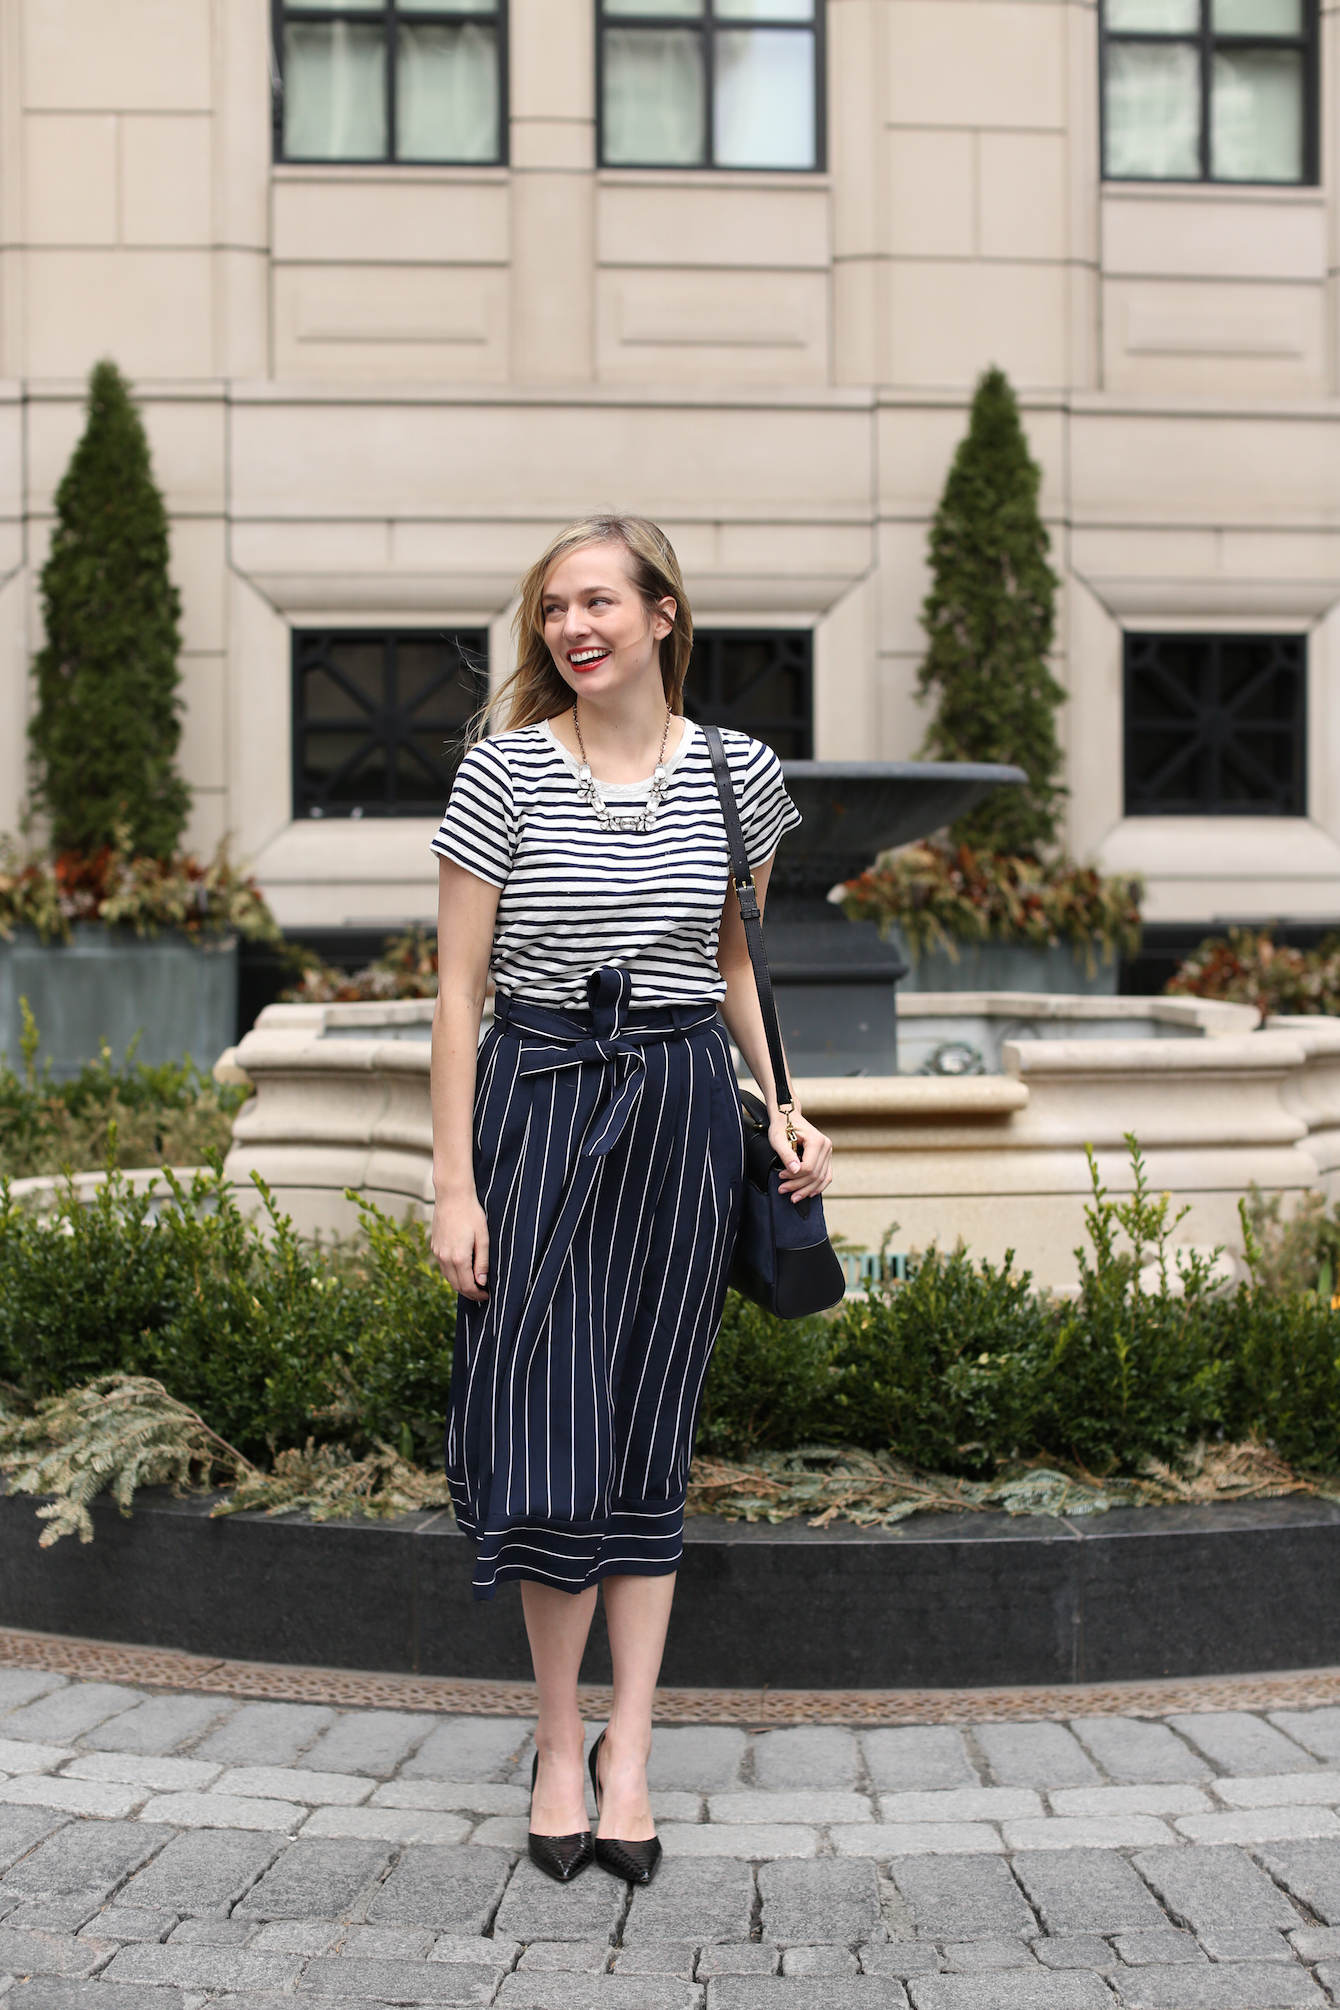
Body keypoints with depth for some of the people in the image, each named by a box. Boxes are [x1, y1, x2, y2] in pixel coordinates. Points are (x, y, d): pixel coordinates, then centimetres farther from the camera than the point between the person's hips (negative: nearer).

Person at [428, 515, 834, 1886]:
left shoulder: (737, 770, 5)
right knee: (550, 1432, -5)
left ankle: (628, 1753, 14)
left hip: (683, 1108, 2)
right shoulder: (506, 771, -3)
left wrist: (782, 1110, 4)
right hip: (536, 1103, -2)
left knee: (652, 1440, 6)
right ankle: (559, 1741, 14)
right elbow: (458, 988, -2)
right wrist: (453, 1184, -7)